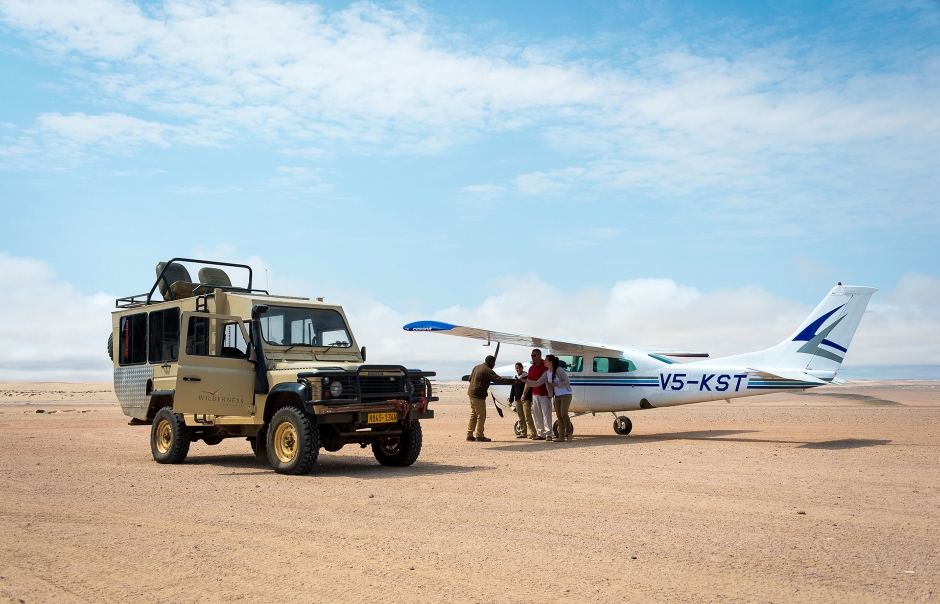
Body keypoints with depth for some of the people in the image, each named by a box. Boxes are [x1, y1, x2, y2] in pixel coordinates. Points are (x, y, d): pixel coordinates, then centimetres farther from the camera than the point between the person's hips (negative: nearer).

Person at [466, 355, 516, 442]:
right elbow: (499, 380, -22)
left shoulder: (477, 367, 13)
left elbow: (470, 378, 22)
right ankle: (479, 436, -1)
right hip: (478, 395, -9)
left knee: (474, 415, 14)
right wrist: (514, 381, -23)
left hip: (472, 393, 9)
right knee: (481, 415, -3)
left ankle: (470, 435, 16)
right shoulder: (487, 370, -15)